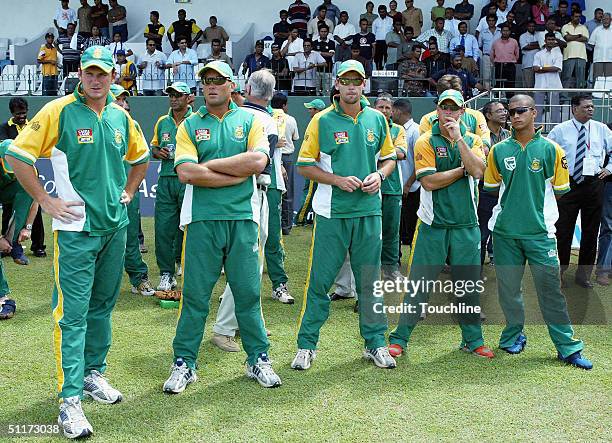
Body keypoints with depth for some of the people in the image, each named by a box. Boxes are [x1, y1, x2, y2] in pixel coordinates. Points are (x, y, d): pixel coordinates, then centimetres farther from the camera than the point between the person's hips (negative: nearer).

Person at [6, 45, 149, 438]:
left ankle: (93, 373, 31)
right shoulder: (59, 111, -8)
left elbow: (141, 157, 26)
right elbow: (17, 155, -9)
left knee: (103, 306, 16)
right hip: (76, 228, -6)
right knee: (73, 314, -7)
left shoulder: (121, 116, 8)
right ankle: (71, 399, -4)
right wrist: (46, 201, -10)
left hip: (115, 225, 6)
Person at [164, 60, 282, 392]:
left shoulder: (250, 120, 9)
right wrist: (237, 175, -8)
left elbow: (258, 161, -9)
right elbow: (185, 172, -8)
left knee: (248, 292, 7)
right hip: (202, 219, 0)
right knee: (195, 294, 3)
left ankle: (258, 358, 18)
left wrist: (210, 165, -6)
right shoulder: (190, 125, 8)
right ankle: (184, 363, 12)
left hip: (242, 218, 0)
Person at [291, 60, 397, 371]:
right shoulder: (322, 121, -2)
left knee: (370, 280, 10)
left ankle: (375, 343, 22)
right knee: (320, 280, -1)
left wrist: (379, 175, -4)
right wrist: (339, 180, -14)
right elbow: (305, 166, -1)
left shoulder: (377, 119, 8)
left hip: (368, 211, 3)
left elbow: (389, 158, 17)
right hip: (331, 212, -3)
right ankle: (306, 345, 10)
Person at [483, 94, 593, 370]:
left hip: (539, 231, -2)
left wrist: (535, 194, -2)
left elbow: (560, 190, 4)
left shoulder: (550, 148, -1)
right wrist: (515, 193, 3)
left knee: (550, 287, 0)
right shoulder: (499, 150, 4)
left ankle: (567, 347, 9)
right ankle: (514, 335, 28)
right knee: (508, 288, 9)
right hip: (505, 230, 2)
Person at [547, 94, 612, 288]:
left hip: (594, 183, 2)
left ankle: (583, 273, 19)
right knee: (563, 229, -1)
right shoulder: (560, 130, 0)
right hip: (568, 184, -2)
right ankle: (561, 270, 13)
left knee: (590, 231, 8)